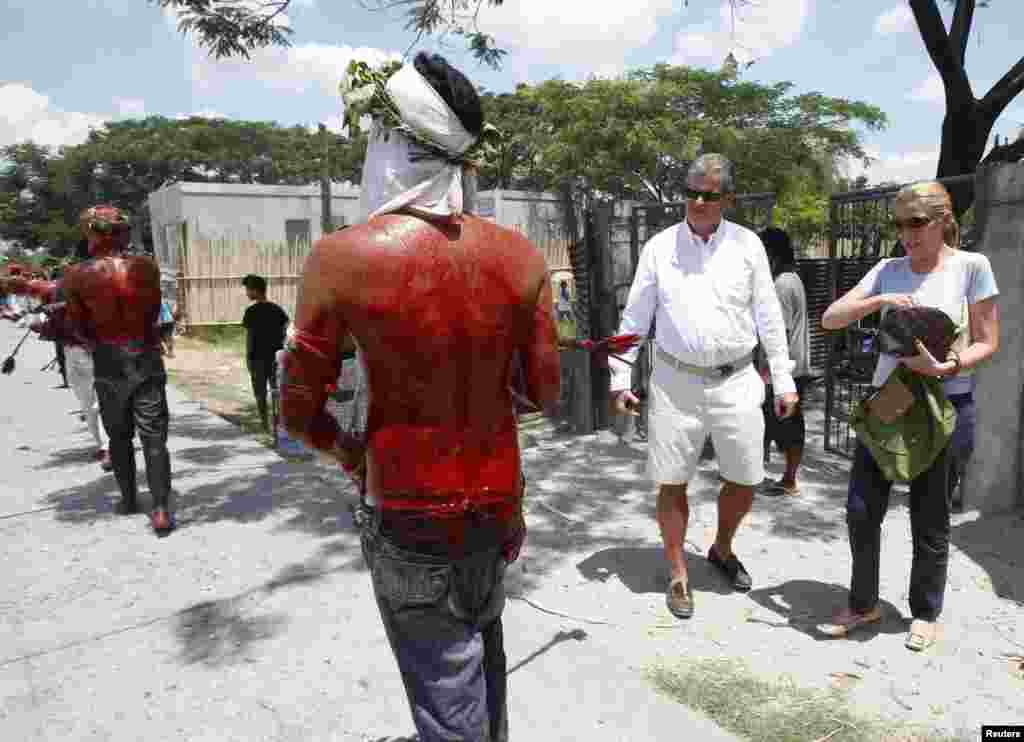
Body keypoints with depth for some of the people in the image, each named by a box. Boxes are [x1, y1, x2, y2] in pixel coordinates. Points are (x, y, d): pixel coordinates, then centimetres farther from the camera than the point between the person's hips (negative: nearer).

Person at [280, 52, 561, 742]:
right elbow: (548, 394, -1)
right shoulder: (523, 256, -9)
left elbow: (300, 411, -8)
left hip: (409, 511, -3)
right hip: (499, 498, 4)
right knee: (485, 640, 30)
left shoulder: (341, 257, -17)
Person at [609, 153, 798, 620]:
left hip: (736, 381, 1)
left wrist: (784, 381, 4)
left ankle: (722, 550, 37)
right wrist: (620, 379, 0)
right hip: (675, 382, -1)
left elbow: (769, 317, 5)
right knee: (671, 482, 4)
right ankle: (678, 576, 22)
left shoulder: (747, 244, 2)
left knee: (745, 480, 8)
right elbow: (635, 318, 3)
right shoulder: (659, 246, 0)